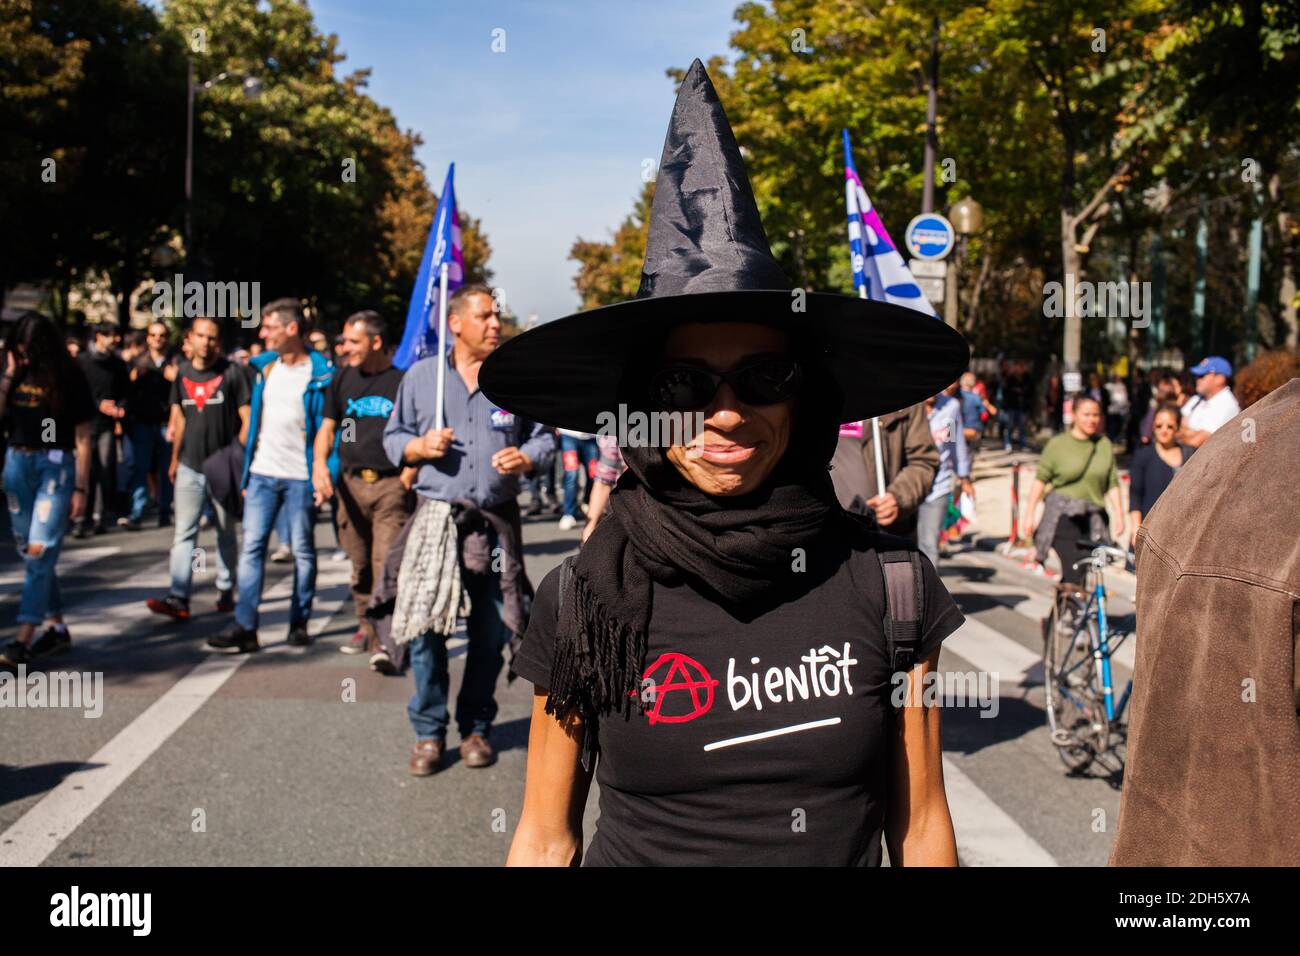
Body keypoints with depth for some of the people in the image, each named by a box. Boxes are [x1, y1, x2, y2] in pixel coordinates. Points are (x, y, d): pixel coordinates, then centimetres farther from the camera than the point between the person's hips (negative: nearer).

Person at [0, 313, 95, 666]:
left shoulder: (68, 378, -6)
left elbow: (82, 438, -6)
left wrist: (80, 488, -9)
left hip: (56, 466, -6)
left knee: (40, 551, -10)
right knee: (29, 553, 9)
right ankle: (57, 628, 20)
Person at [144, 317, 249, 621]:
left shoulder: (231, 373, -4)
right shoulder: (183, 372, 8)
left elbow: (246, 419, -4)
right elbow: (180, 418, 15)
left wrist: (238, 457, -12)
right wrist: (175, 459, 14)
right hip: (190, 467, 3)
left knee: (226, 533, 10)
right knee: (184, 533, -4)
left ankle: (225, 592, 21)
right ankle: (179, 599, -8)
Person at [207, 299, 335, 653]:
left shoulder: (320, 374, -7)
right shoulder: (263, 367, 9)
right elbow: (252, 419, 15)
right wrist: (246, 471, 11)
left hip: (300, 476, -5)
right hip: (262, 473, 5)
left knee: (303, 551, 7)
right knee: (252, 547, 0)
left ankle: (299, 622, 17)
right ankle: (244, 627, 1)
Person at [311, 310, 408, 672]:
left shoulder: (404, 379, -2)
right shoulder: (342, 378, 11)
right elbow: (328, 427, 14)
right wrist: (320, 464, -3)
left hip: (392, 483, -4)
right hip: (351, 481, 5)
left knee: (387, 562, -13)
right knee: (359, 563, 11)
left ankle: (384, 640, -13)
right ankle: (366, 626, 26)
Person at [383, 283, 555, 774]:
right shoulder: (421, 375, 8)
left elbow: (543, 437, 11)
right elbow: (394, 436, 14)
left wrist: (526, 458, -10)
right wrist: (420, 447, -7)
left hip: (497, 521, 1)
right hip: (436, 515, -1)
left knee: (491, 631, 6)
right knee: (425, 625, -6)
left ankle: (476, 727, 23)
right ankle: (428, 730, 10)